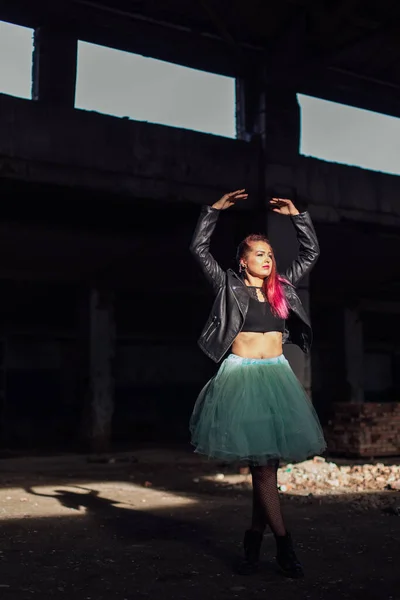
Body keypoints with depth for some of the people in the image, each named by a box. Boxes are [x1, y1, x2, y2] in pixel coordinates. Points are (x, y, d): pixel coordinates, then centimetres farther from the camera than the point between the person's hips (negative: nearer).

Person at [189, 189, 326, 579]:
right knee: (261, 463, -7)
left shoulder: (282, 286, 14)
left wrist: (296, 216, 14)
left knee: (268, 460, 3)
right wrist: (215, 210, -1)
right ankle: (284, 544, -4)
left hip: (276, 375, 4)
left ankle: (255, 537, 16)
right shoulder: (228, 285, 4)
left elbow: (311, 253, 20)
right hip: (241, 375, -4)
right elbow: (199, 249, 0)